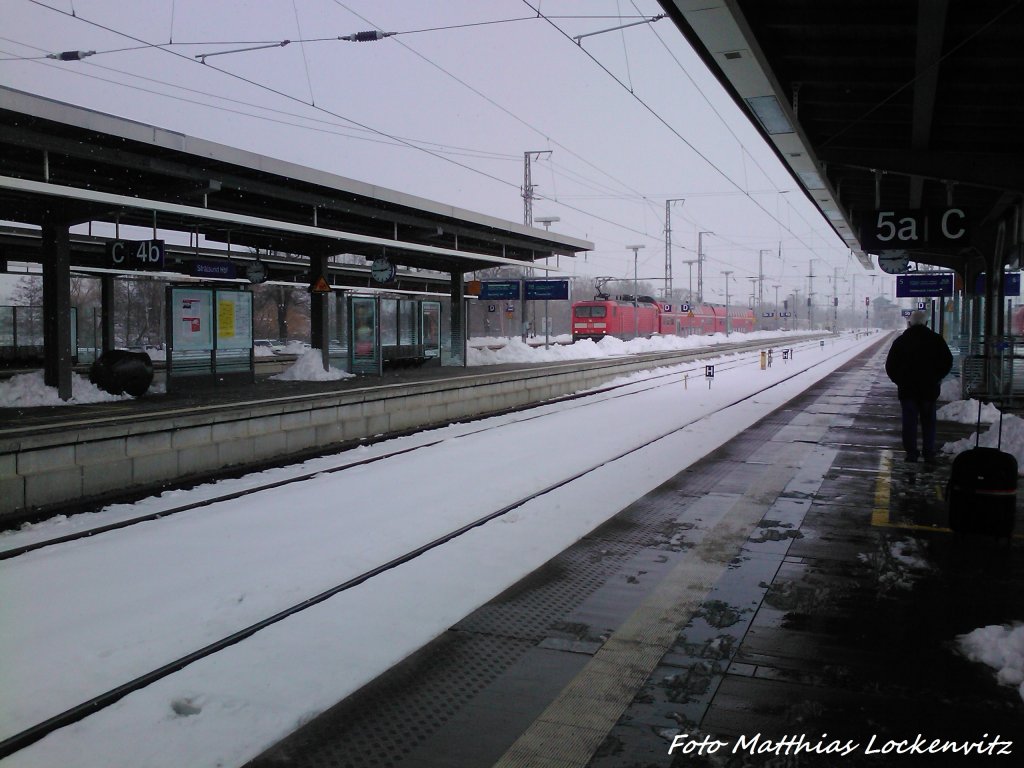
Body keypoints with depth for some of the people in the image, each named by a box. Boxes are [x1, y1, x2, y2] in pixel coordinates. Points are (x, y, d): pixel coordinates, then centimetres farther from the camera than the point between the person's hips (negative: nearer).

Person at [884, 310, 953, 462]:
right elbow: (947, 362, 2)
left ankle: (911, 453, 4)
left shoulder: (901, 341, -3)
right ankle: (928, 453, 12)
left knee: (909, 421, 5)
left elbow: (890, 366, -1)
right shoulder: (936, 340, -2)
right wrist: (935, 378, 11)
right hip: (929, 388, 1)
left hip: (907, 388, -1)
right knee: (928, 421, 11)